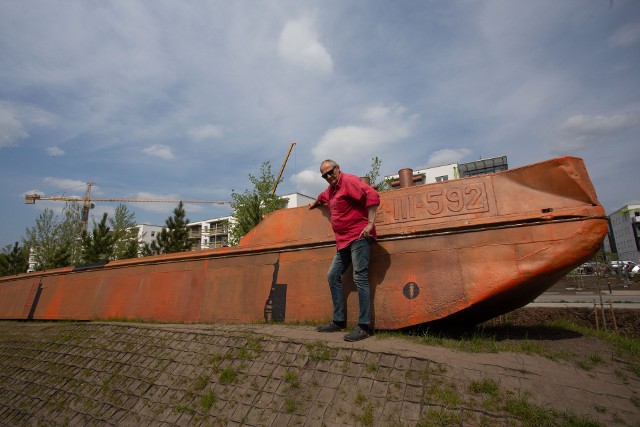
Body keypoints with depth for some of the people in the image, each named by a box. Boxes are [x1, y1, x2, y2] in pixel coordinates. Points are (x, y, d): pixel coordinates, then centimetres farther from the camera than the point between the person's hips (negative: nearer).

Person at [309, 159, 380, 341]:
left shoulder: (349, 181, -7)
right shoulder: (330, 190, 20)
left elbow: (372, 196, -20)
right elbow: (322, 197, 45)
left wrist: (370, 223, -23)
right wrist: (315, 204, 63)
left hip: (358, 237, -10)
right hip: (343, 241, 10)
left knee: (360, 277, -13)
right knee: (333, 276, 9)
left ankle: (365, 326, -8)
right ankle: (339, 321, 16)